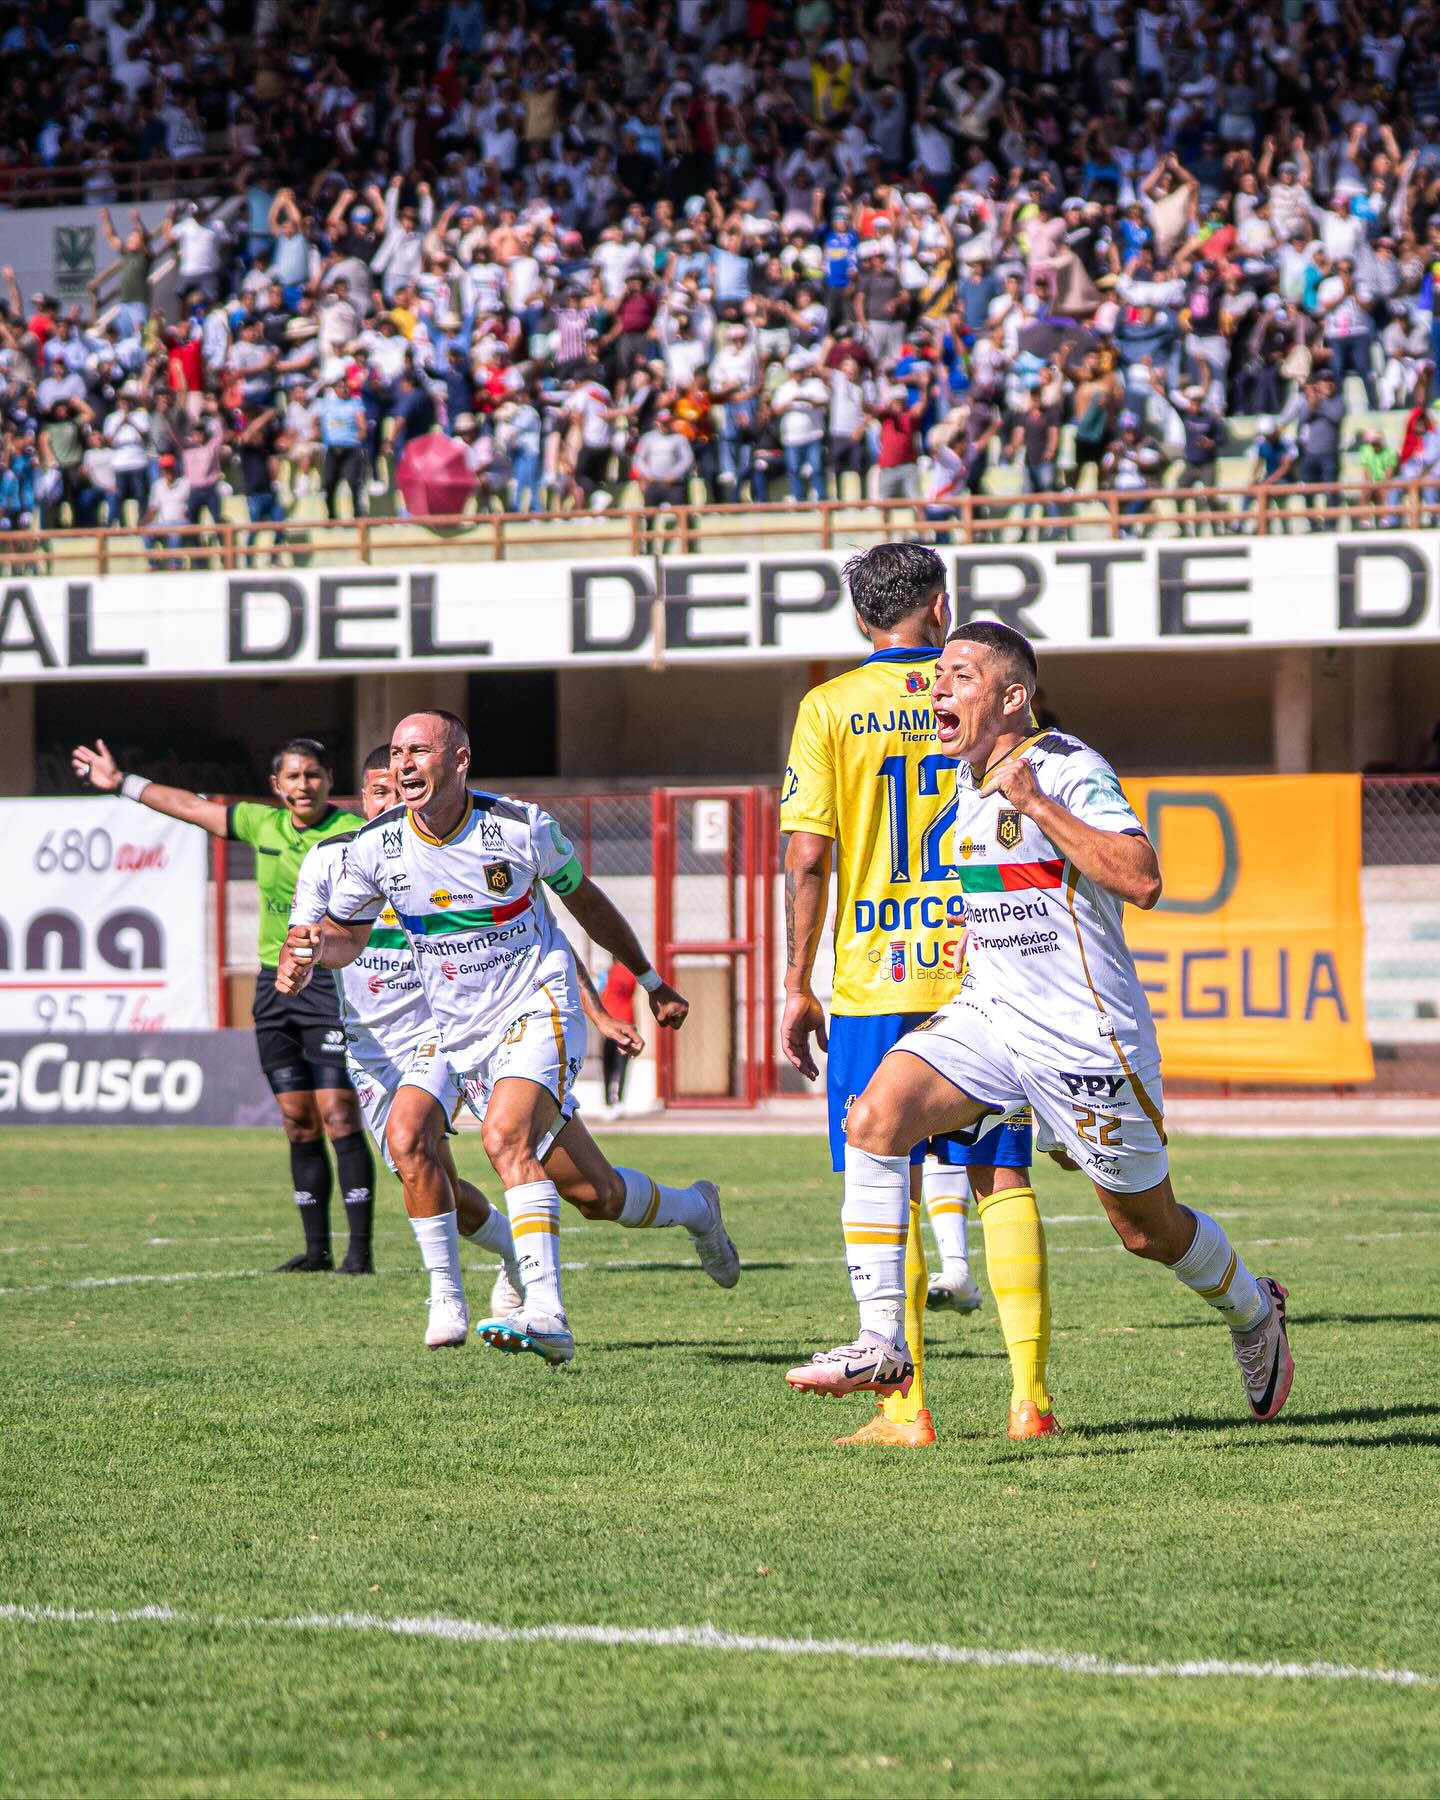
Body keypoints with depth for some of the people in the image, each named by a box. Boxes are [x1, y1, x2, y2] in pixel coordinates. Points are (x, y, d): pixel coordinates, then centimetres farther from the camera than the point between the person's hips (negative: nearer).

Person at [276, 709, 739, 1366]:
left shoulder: (522, 827, -10)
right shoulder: (377, 846, -5)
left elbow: (584, 899, 7)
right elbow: (348, 931, 10)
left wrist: (651, 979, 17)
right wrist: (312, 950, -15)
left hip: (538, 1010, -4)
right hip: (461, 1036, 4)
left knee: (505, 1137, -31)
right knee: (593, 1193, 4)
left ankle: (544, 1315, -34)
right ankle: (695, 1209, 35)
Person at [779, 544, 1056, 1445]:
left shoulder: (829, 709, -1)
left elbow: (808, 859, -5)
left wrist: (797, 985, 2)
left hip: (873, 980, -1)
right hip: (985, 976, 2)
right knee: (1003, 1180, 7)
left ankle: (904, 1404, -2)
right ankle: (1031, 1395, 2)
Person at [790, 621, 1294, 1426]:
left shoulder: (1070, 771, -16)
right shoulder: (962, 779, 9)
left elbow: (1141, 881, -30)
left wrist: (1036, 805, -31)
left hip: (1086, 1036, -6)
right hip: (987, 1016, 7)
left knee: (1149, 1228, 8)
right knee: (876, 1117, -19)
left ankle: (1254, 1313, 40)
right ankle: (883, 1343, -20)